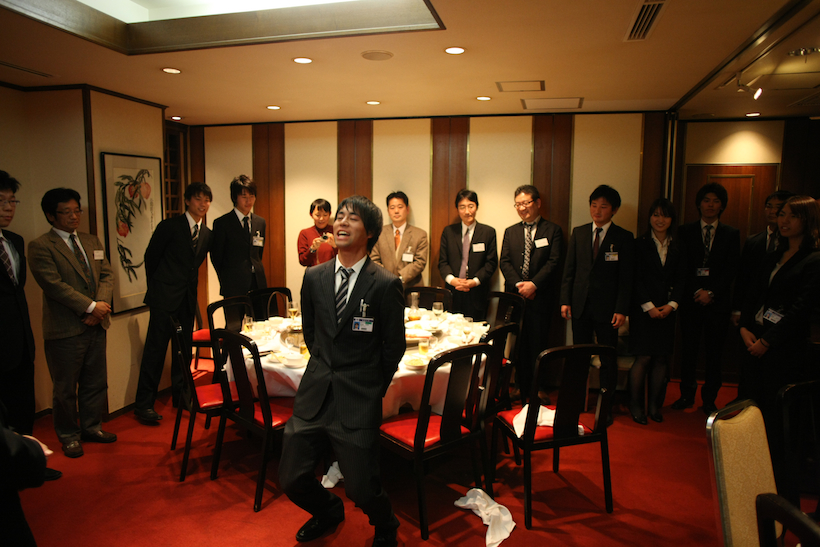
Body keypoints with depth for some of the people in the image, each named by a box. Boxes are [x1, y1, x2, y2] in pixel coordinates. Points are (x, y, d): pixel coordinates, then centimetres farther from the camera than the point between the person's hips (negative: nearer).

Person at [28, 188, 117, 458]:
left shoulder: (92, 241, 14)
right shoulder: (40, 247, -8)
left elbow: (107, 275, 9)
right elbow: (54, 284, -17)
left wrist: (101, 305, -8)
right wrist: (90, 306, -17)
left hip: (96, 325, 6)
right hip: (65, 329, -6)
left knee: (96, 382, 15)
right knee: (66, 387, 7)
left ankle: (91, 427, 31)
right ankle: (69, 435, 23)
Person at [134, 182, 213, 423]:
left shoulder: (207, 233, 8)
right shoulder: (169, 226, -6)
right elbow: (151, 257, 2)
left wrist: (189, 285, 10)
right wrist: (157, 287, 7)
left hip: (188, 297, 5)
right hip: (165, 297, -5)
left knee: (184, 349, 12)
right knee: (155, 349, -3)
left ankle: (180, 395, 26)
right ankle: (144, 403, 5)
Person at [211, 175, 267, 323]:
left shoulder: (260, 222, 13)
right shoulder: (222, 223, -2)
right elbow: (216, 257, 3)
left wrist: (256, 271, 12)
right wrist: (226, 280, 7)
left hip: (257, 283, 4)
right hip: (234, 287, -4)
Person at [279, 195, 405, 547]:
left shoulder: (386, 285, -10)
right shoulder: (314, 277, 5)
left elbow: (394, 346, -1)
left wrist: (372, 390, 6)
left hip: (357, 402, -4)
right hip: (314, 397, 5)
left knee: (361, 489, -5)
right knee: (291, 480, 5)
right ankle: (329, 512, 41)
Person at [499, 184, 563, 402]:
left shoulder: (553, 230, 5)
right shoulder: (510, 232, 16)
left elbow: (554, 262, -4)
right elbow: (505, 262, 7)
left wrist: (534, 284, -15)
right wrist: (519, 284, -9)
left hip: (540, 297, -3)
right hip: (515, 296, 3)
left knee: (537, 347, -1)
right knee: (518, 347, 5)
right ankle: (522, 391, 15)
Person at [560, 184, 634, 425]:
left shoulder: (624, 238, -1)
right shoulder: (578, 233, 8)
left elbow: (626, 277, -4)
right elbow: (569, 269, 8)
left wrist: (621, 310, -11)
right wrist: (565, 300, 1)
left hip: (607, 307, -3)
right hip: (580, 305, 3)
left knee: (608, 360, 5)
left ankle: (606, 407, 19)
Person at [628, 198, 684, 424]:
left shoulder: (677, 248, 10)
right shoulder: (640, 244, 0)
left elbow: (679, 280, 9)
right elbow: (636, 279, -4)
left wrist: (672, 304, -5)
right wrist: (648, 306, -9)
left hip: (667, 310, 4)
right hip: (642, 309, -3)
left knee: (662, 358, 4)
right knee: (643, 357, -5)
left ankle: (655, 405, 15)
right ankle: (635, 405, 7)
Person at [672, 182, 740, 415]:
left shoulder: (731, 234, 9)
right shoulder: (685, 231, 8)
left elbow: (731, 269, 1)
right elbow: (682, 266, 1)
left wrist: (711, 292, -10)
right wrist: (697, 291, -11)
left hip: (718, 300, 0)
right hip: (691, 298, 0)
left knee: (714, 352, 4)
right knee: (689, 349, 3)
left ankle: (709, 399, 14)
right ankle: (686, 394, 16)